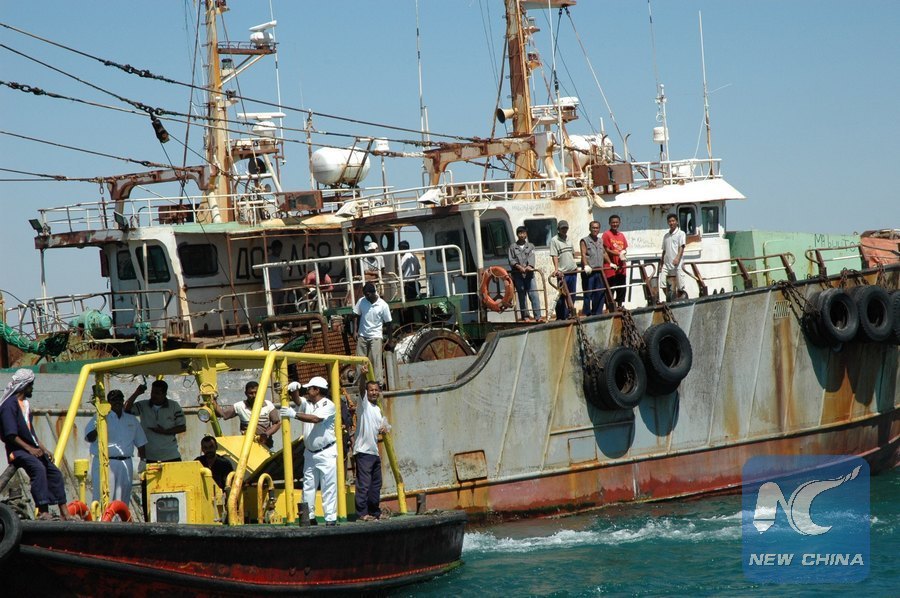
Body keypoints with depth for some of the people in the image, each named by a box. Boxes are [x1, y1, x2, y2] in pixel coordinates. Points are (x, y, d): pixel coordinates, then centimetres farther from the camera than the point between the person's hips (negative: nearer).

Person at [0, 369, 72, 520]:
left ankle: (64, 513, 6)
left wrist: (43, 449, 14)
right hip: (17, 450, -10)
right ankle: (43, 511, -38)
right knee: (38, 468, -32)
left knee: (55, 473, 4)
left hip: (32, 449, 10)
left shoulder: (25, 403, 19)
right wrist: (29, 448, -21)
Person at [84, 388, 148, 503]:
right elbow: (89, 437, -8)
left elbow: (140, 442, 22)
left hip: (126, 463, 5)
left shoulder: (132, 420, 16)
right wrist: (97, 429, -27)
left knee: (123, 499, 5)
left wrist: (143, 461, 15)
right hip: (104, 463, -5)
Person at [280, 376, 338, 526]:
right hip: (310, 452, 7)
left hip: (326, 452, -7)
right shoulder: (307, 403, 11)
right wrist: (294, 390, -25)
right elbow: (297, 400, -5)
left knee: (329, 487, -8)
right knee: (308, 486, 6)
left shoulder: (328, 405, -10)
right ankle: (308, 517, 10)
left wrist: (295, 415, -28)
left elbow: (316, 419, -24)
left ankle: (330, 519, -9)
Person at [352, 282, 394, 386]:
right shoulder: (361, 301, 2)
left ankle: (379, 382, -9)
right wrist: (356, 331, 1)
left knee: (376, 361, -9)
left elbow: (389, 323, -2)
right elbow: (356, 316, 11)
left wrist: (389, 340, -1)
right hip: (362, 336, 3)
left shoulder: (383, 305, -7)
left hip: (376, 336, -3)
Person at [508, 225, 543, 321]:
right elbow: (511, 260, 1)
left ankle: (538, 316, -12)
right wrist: (519, 267, -16)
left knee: (534, 295, -8)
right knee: (521, 295, 2)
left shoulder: (530, 246, 13)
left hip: (529, 274, 0)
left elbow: (531, 258, -3)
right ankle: (525, 315, 8)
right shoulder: (513, 247, 11)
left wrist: (529, 266, -22)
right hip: (518, 275, 0)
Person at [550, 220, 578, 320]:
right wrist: (556, 269, -24)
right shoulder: (554, 240, -5)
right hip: (562, 273, -7)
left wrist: (575, 266, 18)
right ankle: (560, 317, 0)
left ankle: (569, 314, 18)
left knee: (572, 295, 9)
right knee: (563, 295, -5)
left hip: (573, 271, 7)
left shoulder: (568, 240, 15)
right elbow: (554, 256, -14)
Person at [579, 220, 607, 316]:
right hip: (589, 272, -6)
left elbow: (604, 253, 26)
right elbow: (583, 254, -14)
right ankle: (586, 314, -2)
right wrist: (586, 265, -29)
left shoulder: (601, 241, 17)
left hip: (599, 271, 6)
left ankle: (597, 314, 11)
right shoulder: (584, 241, -2)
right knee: (588, 294, -6)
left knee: (600, 294, 5)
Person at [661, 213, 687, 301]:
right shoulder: (666, 236, 19)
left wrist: (677, 258, -27)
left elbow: (681, 247, -10)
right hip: (667, 264, 5)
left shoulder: (680, 233, 2)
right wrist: (661, 265, 18)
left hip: (676, 264, -5)